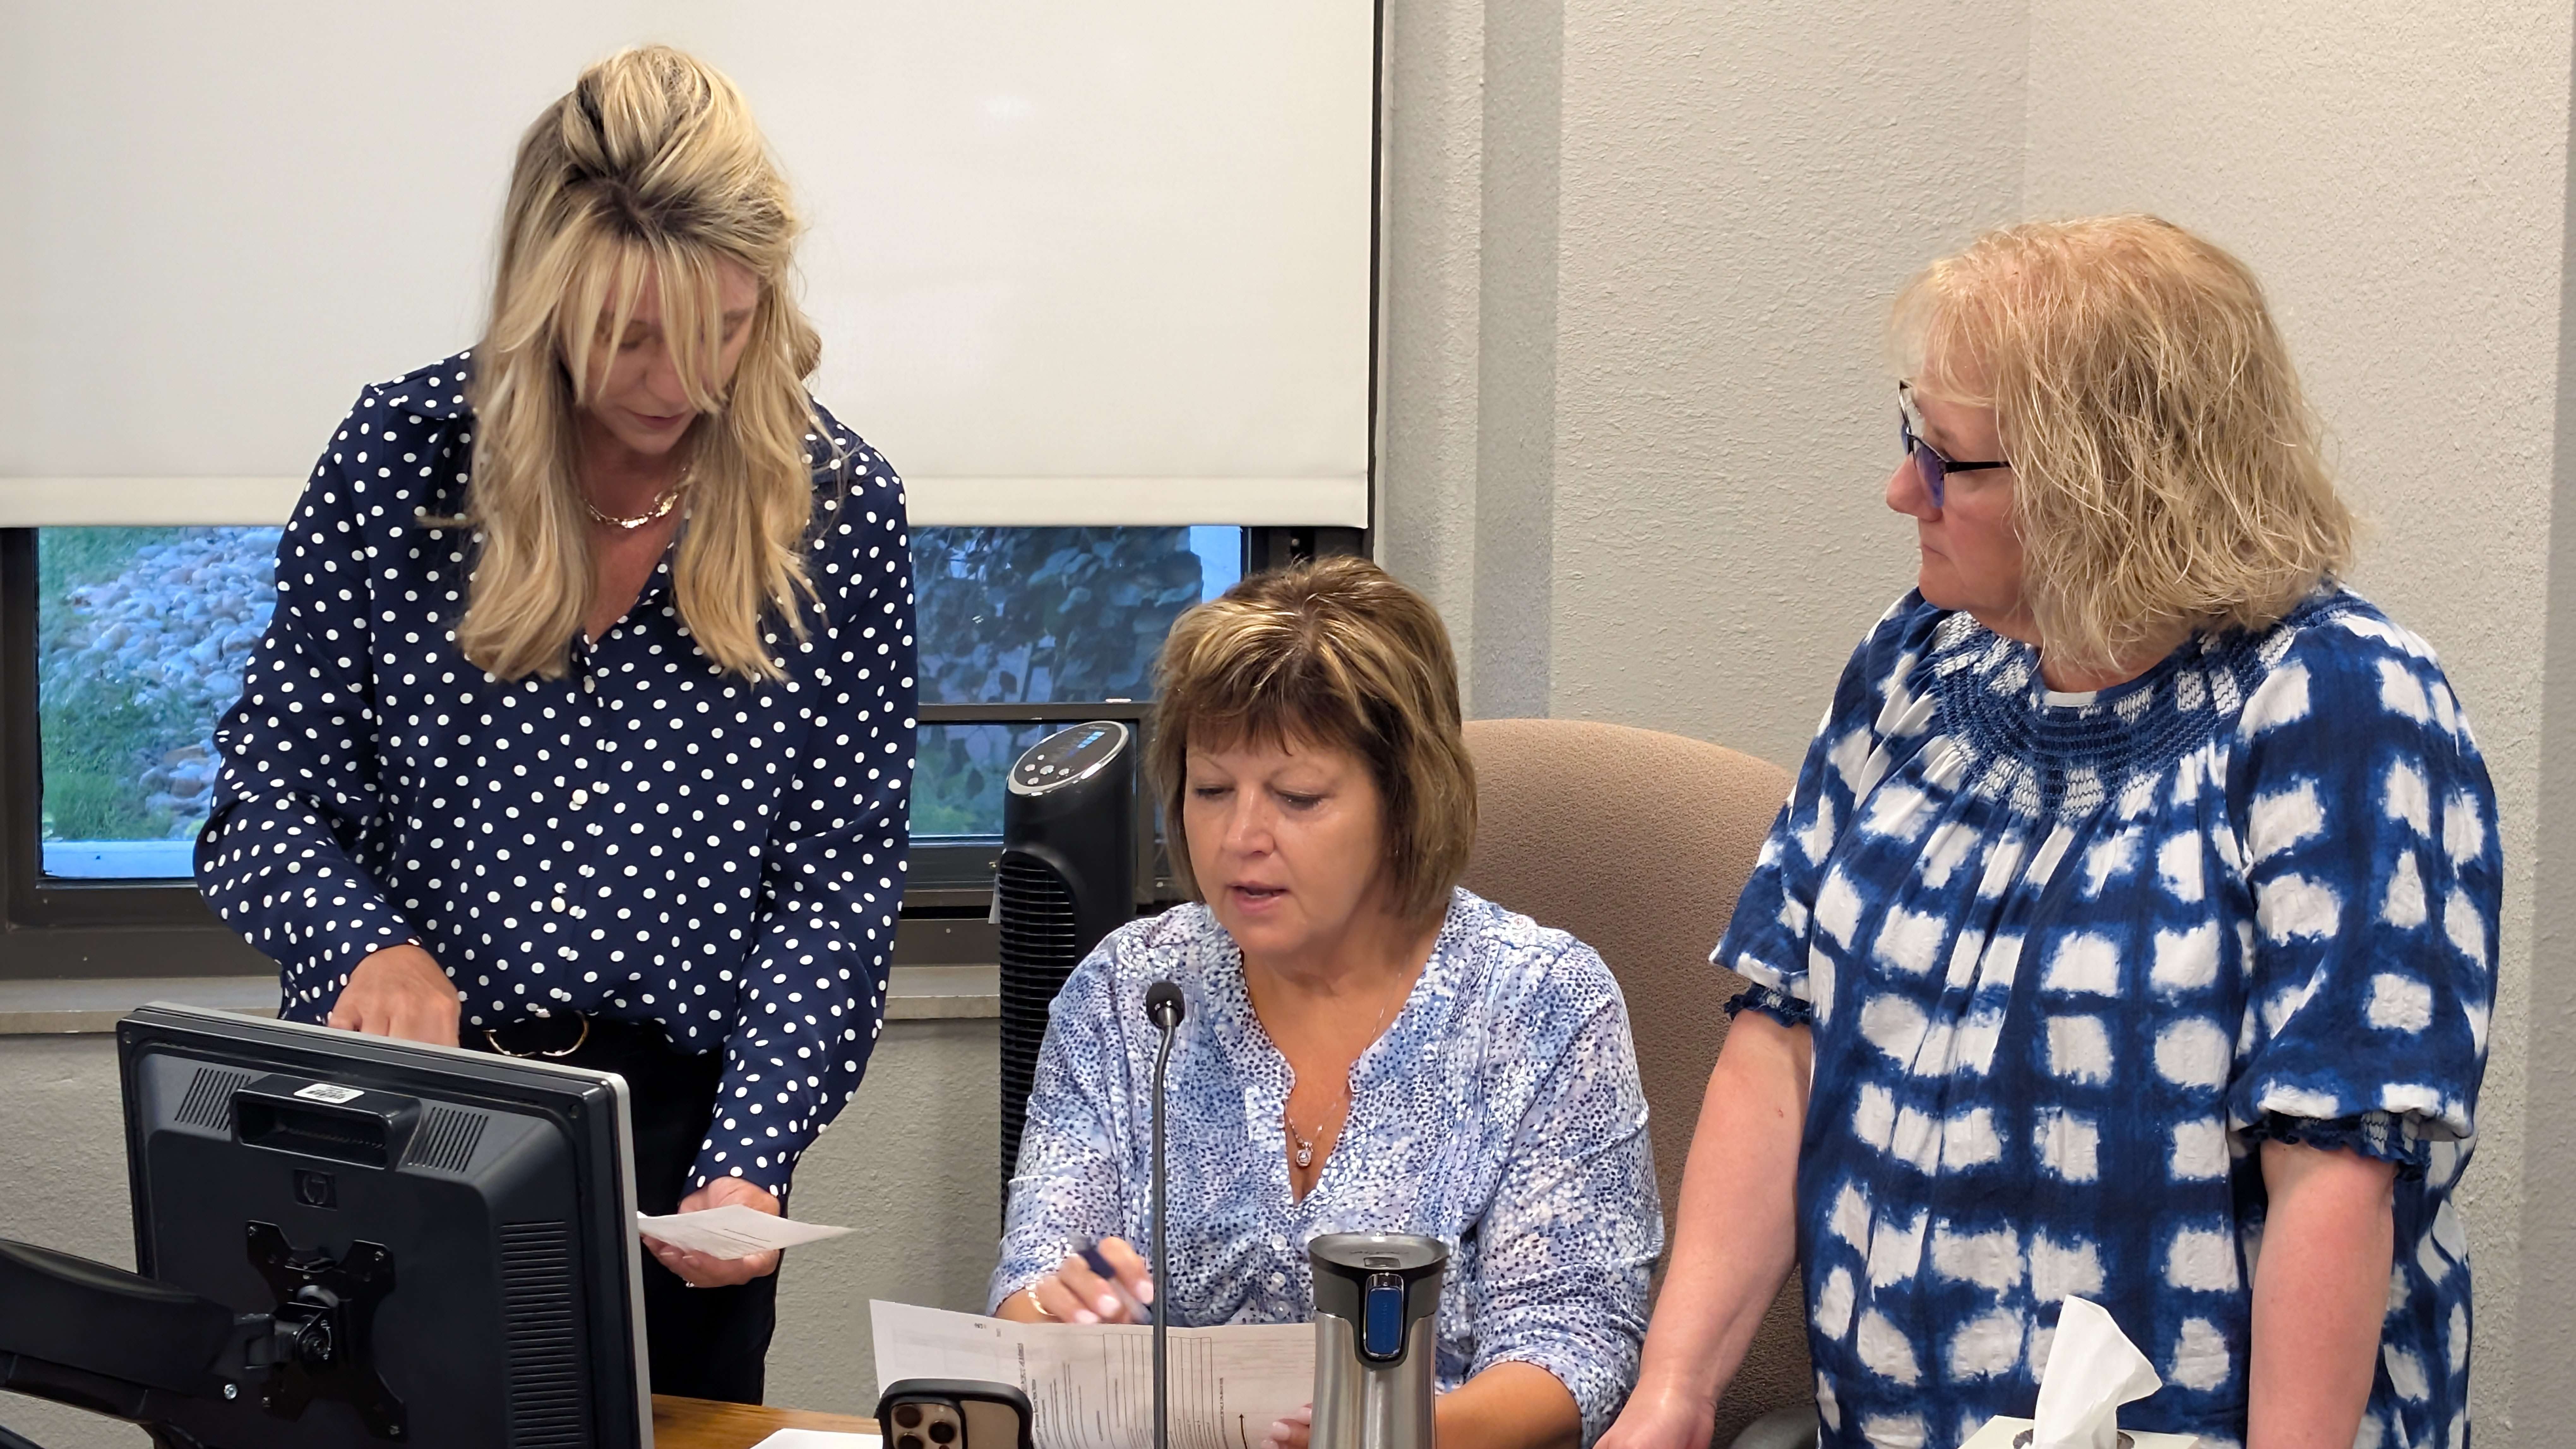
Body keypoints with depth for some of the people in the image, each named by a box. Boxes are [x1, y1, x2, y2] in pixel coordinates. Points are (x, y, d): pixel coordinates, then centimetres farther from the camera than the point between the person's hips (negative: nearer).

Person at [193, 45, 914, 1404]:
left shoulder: (839, 506, -5)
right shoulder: (398, 452, -5)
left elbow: (835, 882, -5)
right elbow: (264, 803, -2)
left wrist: (746, 1164, -18)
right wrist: (365, 949, -24)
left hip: (679, 1128, 0)